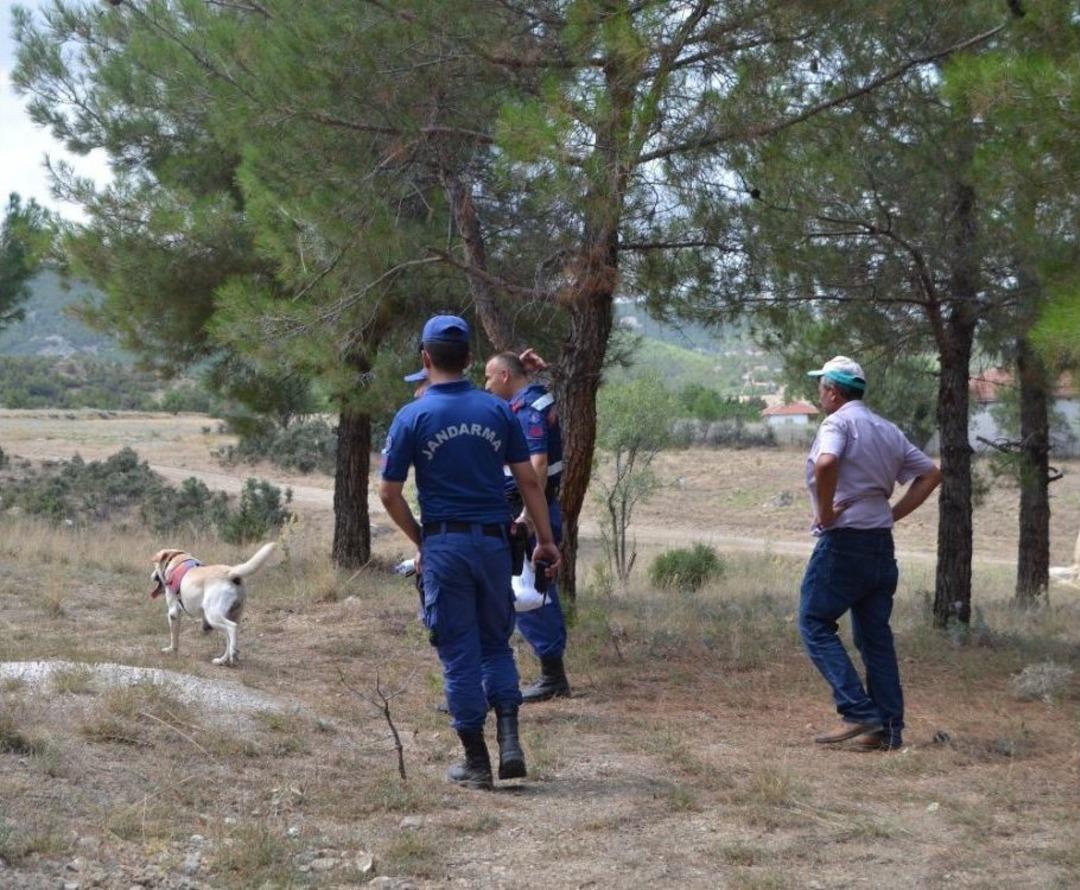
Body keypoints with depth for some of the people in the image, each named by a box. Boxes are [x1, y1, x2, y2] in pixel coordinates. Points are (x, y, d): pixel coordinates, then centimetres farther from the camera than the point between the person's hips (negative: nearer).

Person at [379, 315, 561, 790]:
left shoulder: (413, 417, -4)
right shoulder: (498, 411, 3)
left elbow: (389, 493, -3)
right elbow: (529, 480, 3)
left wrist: (420, 541, 9)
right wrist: (545, 540, 9)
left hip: (444, 545, -2)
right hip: (494, 541, 3)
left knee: (459, 653, 5)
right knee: (496, 644, 16)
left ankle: (476, 762, 9)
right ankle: (510, 742, 0)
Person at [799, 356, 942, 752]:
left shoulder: (839, 422, -9)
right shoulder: (888, 430, 16)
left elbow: (826, 463, -30)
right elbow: (930, 473, 19)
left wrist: (825, 512, -17)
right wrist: (894, 512, 12)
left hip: (843, 540, -8)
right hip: (882, 541, 8)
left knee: (815, 623, 0)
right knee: (876, 634, 11)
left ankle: (859, 712, -11)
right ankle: (889, 729, 9)